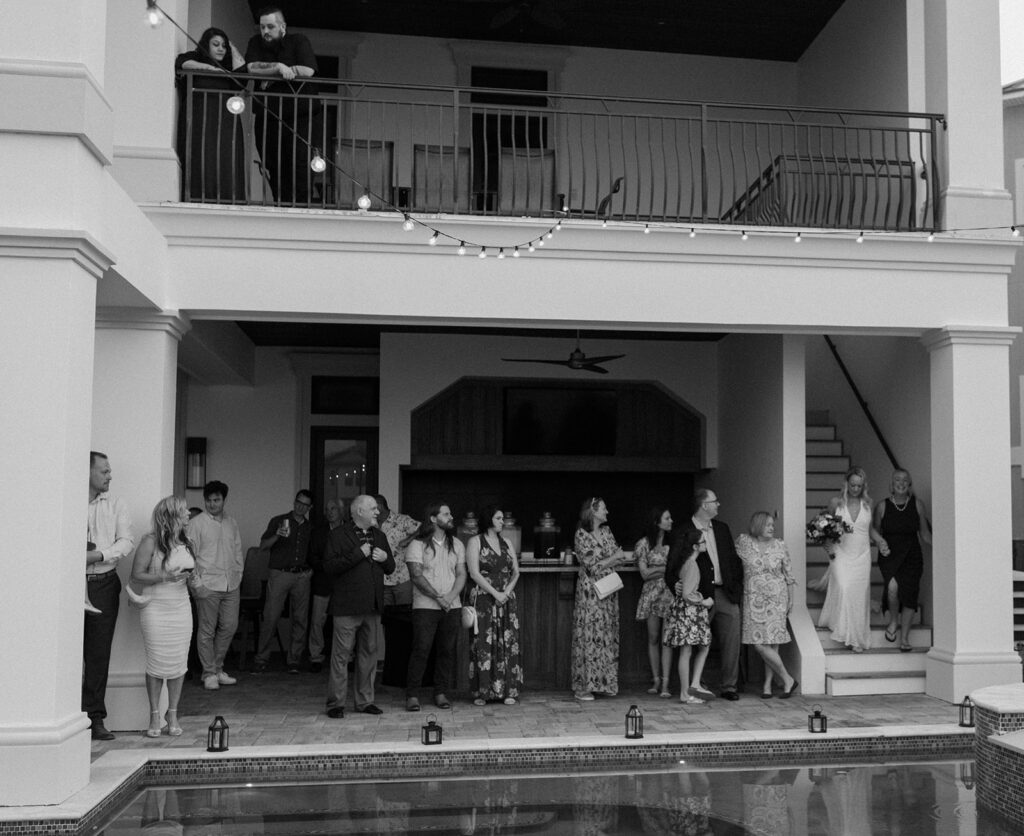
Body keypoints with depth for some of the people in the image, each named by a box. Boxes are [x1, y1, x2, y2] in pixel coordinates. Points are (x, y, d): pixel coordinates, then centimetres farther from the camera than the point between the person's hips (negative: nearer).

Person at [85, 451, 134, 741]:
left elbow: (126, 542, 2)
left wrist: (97, 555, -12)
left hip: (103, 584, 2)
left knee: (99, 652, 4)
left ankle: (95, 717, 10)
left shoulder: (116, 504, 10)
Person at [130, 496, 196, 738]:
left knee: (179, 662, 3)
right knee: (157, 663, -4)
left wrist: (191, 577, 3)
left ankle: (173, 715, 14)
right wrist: (165, 577, -18)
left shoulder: (185, 542, 12)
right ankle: (155, 715, 10)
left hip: (181, 607, 5)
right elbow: (136, 576, -9)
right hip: (156, 608, -5)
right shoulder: (151, 541, -7)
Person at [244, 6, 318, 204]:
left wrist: (269, 75, -9)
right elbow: (252, 68, -6)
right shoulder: (256, 43, 11)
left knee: (299, 164, -10)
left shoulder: (299, 41, 3)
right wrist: (279, 67, -15)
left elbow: (308, 71, -13)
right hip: (266, 118, 3)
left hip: (297, 116, -3)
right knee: (273, 167, 1)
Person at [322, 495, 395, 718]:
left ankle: (365, 701, 19)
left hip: (373, 606, 6)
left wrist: (385, 558, -1)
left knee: (369, 653, 10)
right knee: (341, 654, -3)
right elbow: (329, 566, -14)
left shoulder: (379, 536, 17)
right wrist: (358, 554, -18)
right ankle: (336, 703, 4)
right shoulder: (338, 535, -3)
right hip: (347, 606, -6)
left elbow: (391, 568, 22)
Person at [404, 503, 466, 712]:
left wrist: (450, 597, -8)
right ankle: (411, 695, 0)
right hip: (425, 606, -4)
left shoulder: (457, 545, 13)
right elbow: (416, 575, -9)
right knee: (421, 650, -7)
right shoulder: (417, 544, -3)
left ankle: (440, 693, 14)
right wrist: (437, 597, -14)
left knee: (447, 650, 4)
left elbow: (461, 575, 9)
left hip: (452, 607, 4)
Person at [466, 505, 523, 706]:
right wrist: (495, 593, -14)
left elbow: (516, 571, 12)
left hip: (506, 599, 5)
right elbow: (474, 573, -8)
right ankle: (481, 692, -1)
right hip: (483, 598, -4)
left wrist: (507, 591, -6)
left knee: (508, 642, 0)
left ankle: (508, 691, 4)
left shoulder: (506, 543, 15)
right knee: (483, 643, -6)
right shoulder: (476, 542, 0)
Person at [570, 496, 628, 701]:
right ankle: (583, 686, 0)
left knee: (607, 635, 5)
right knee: (588, 635, -5)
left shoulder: (606, 531, 12)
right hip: (590, 590, -6)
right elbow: (591, 566, -12)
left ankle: (605, 683, 11)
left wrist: (602, 562, -9)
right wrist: (612, 558, -3)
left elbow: (621, 558, 7)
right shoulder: (581, 534, -8)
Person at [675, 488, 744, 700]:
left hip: (725, 593, 5)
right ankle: (696, 682, 7)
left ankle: (730, 686, 9)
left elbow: (733, 559, 17)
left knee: (731, 642, 2)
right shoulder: (684, 531, -3)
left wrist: (736, 587, 7)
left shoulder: (722, 529, 15)